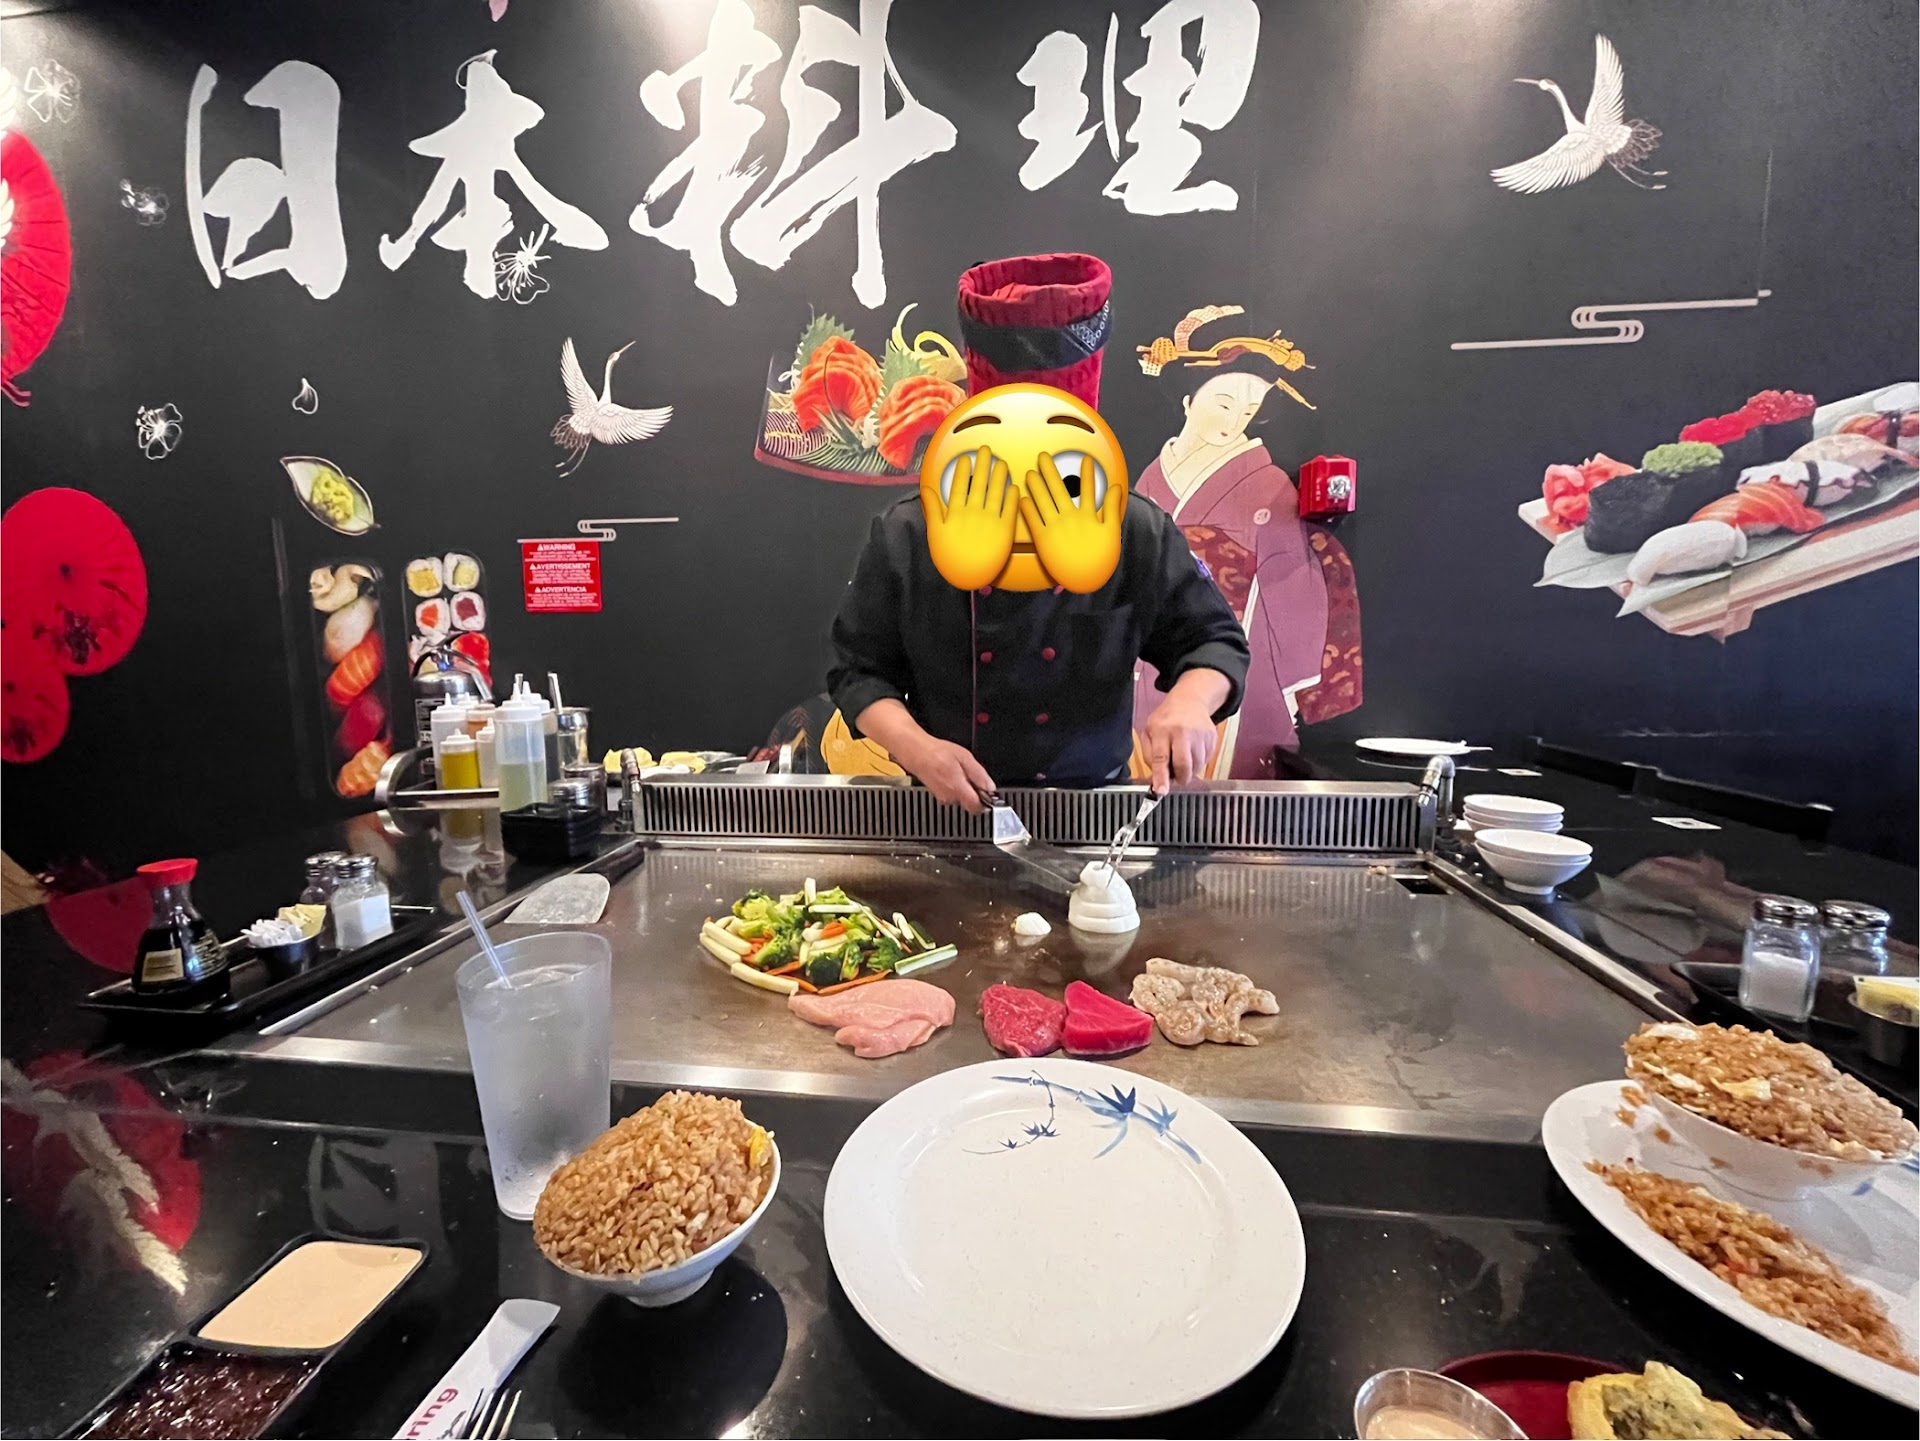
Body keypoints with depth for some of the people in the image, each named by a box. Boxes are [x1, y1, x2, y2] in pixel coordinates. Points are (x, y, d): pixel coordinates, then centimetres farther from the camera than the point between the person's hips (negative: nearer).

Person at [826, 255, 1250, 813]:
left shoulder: (1139, 534, -6)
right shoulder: (905, 537, -8)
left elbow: (1214, 640, 3)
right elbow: (859, 669, -2)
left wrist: (1189, 703, -19)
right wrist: (916, 748, -19)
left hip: (1093, 808, 2)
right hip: (951, 810, -1)